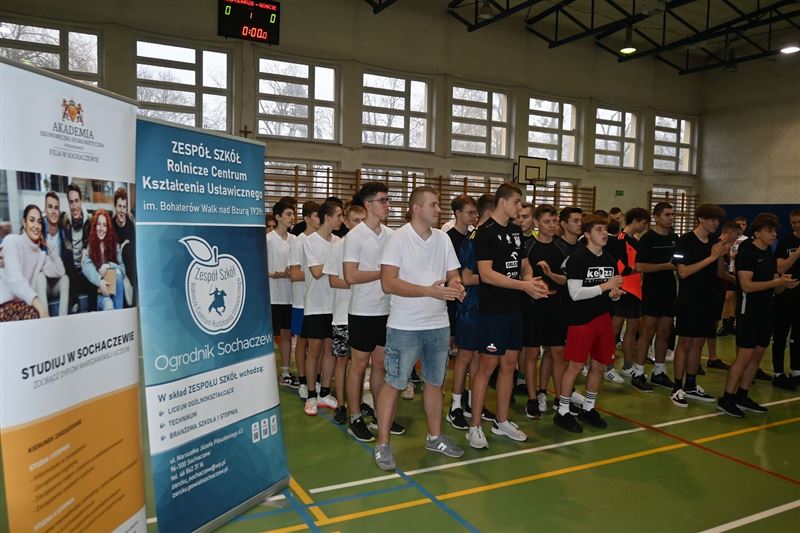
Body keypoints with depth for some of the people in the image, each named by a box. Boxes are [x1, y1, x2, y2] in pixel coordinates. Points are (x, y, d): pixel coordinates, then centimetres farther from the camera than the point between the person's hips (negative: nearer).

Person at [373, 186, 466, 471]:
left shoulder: (442, 238, 6)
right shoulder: (398, 238, -11)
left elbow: (453, 275, 11)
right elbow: (388, 283, -19)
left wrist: (456, 286, -14)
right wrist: (430, 290, -26)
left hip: (439, 324, 6)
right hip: (404, 327, -6)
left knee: (435, 382, 16)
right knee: (394, 383, 2)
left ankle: (435, 437, 32)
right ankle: (382, 444, 15)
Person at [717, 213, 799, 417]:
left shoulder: (770, 255, 14)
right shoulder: (746, 252, -10)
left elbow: (774, 287, 15)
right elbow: (746, 285, -19)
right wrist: (777, 282, -20)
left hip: (766, 311, 8)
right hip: (749, 311, -8)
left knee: (757, 356, 10)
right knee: (745, 356, -9)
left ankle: (742, 397, 19)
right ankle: (726, 399, -1)